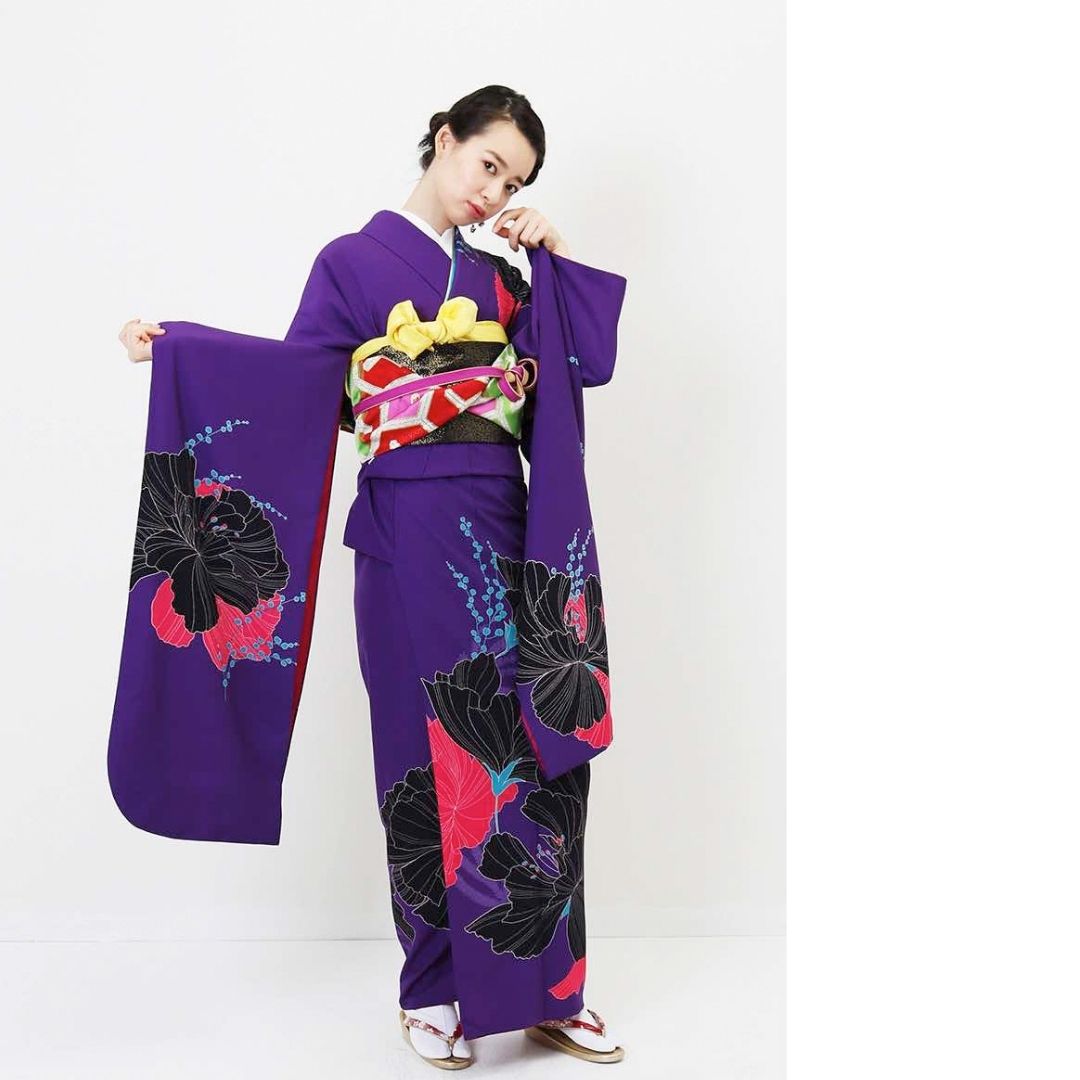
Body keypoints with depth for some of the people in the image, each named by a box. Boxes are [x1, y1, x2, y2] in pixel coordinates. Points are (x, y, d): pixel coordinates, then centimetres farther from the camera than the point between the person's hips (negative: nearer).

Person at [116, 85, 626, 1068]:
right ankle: (433, 990, 15)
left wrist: (558, 259, 3)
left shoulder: (500, 279, 17)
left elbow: (583, 365, 8)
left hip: (502, 532, 4)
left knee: (530, 748, 1)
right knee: (432, 751, 0)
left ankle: (542, 985, 13)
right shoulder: (353, 262, 5)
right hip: (412, 534, -4)